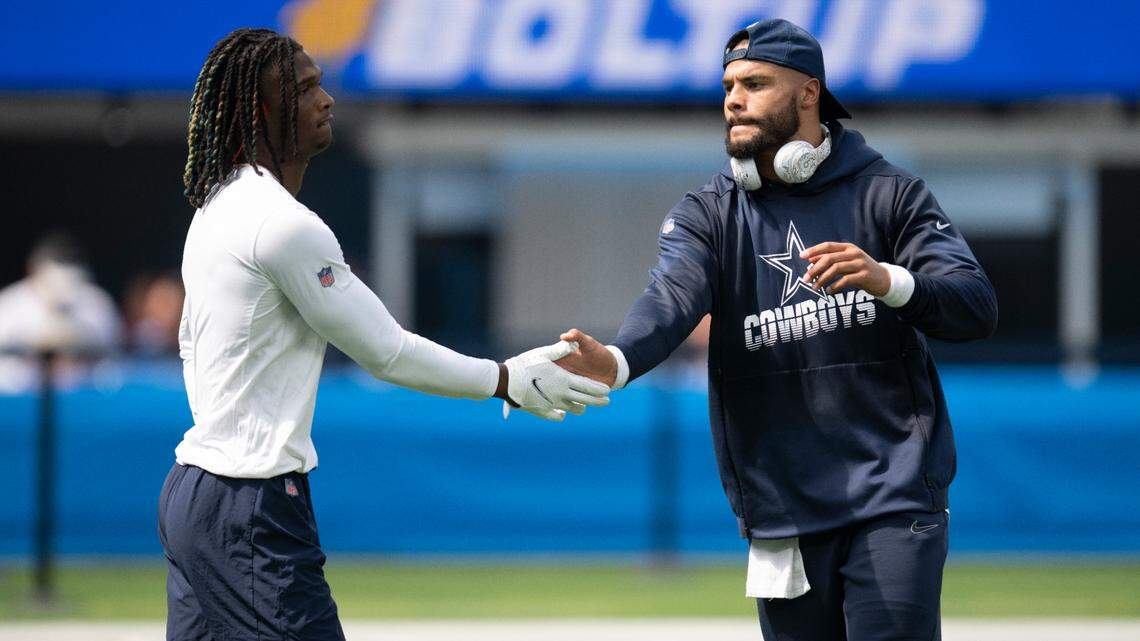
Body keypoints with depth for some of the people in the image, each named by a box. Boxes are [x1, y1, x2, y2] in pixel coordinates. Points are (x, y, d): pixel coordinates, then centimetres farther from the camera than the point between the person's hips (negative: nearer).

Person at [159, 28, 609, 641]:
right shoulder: (284, 223, -17)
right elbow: (387, 353, -13)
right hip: (254, 508, -10)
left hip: (187, 488, 10)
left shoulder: (215, 209, 14)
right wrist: (510, 380, -5)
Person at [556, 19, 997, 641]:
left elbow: (977, 308, -9)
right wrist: (614, 362, -39)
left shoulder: (887, 193, 1)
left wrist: (887, 281, -30)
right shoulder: (707, 214, 5)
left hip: (893, 496, -2)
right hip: (781, 513, 2)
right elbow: (671, 297, -15)